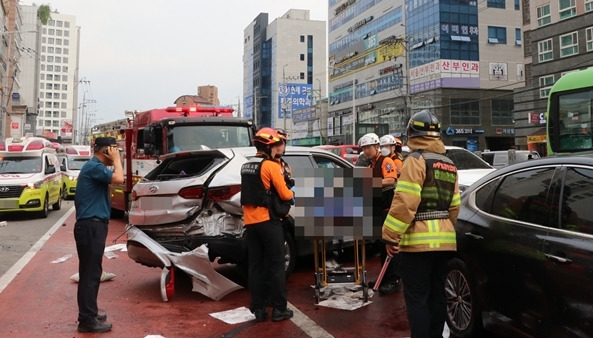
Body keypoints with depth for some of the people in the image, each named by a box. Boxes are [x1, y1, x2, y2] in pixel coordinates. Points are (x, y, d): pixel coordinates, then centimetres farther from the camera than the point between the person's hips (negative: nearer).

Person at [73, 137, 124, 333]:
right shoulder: (93, 166, -14)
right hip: (91, 226, -11)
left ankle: (88, 315, 25)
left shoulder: (94, 167, 18)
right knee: (90, 273, -6)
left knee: (91, 272, 16)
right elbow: (118, 178, -25)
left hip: (92, 225, 11)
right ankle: (87, 320, 0)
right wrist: (116, 159, -13)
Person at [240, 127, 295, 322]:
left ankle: (258, 309, 12)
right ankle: (279, 309, 8)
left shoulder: (246, 167, 12)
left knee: (256, 265, 9)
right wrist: (292, 193, 9)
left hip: (250, 221, 7)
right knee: (276, 265, 2)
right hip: (268, 221, -7)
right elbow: (284, 194, -11)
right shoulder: (271, 165, -11)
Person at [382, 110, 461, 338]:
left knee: (417, 298, -1)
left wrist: (391, 236, -16)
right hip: (444, 240, 8)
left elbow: (405, 201, -18)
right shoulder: (449, 165, 15)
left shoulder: (416, 160, -9)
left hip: (419, 240, -8)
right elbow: (455, 205, 15)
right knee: (437, 294, 16)